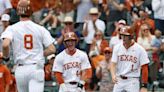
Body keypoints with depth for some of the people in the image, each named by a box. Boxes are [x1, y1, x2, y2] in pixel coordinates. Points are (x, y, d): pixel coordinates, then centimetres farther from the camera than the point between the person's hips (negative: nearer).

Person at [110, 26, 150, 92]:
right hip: (119, 80, 4)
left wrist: (144, 86, -11)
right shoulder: (117, 48, 4)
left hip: (132, 81, -4)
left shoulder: (140, 49, -7)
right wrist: (113, 75, -21)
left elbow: (144, 68, -6)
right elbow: (113, 64, 0)